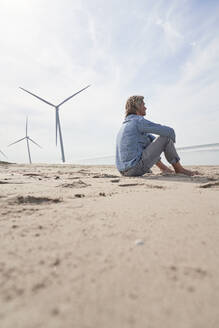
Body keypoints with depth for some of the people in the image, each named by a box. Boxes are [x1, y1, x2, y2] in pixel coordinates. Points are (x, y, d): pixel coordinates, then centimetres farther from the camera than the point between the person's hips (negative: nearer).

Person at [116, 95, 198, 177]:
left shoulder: (126, 124, 21)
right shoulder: (139, 121, -9)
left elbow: (152, 138, 29)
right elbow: (169, 131, -9)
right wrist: (172, 141, 13)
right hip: (136, 168, -9)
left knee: (149, 139, 31)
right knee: (166, 136, -1)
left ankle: (163, 167, 30)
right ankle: (179, 169, 13)